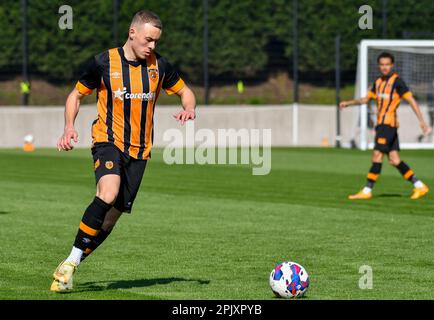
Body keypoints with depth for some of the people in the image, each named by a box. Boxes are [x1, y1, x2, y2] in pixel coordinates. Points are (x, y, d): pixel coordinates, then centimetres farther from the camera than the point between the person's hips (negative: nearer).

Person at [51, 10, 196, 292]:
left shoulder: (159, 66, 4)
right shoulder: (104, 63, -4)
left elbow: (185, 92, 18)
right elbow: (76, 95, 8)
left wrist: (189, 108, -6)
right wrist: (70, 127, -8)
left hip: (139, 151, 4)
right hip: (108, 141, -4)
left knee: (112, 217, 0)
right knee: (108, 194, -31)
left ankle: (69, 268, 15)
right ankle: (71, 262, -21)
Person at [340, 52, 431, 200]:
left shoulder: (397, 81, -7)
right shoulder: (378, 82, 16)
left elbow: (411, 100, -10)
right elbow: (366, 99, 26)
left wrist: (422, 121, -15)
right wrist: (348, 103, 14)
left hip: (388, 122, -8)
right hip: (381, 123, 8)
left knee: (377, 155, -9)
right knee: (394, 159, 6)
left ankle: (367, 190, -6)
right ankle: (419, 186, 12)